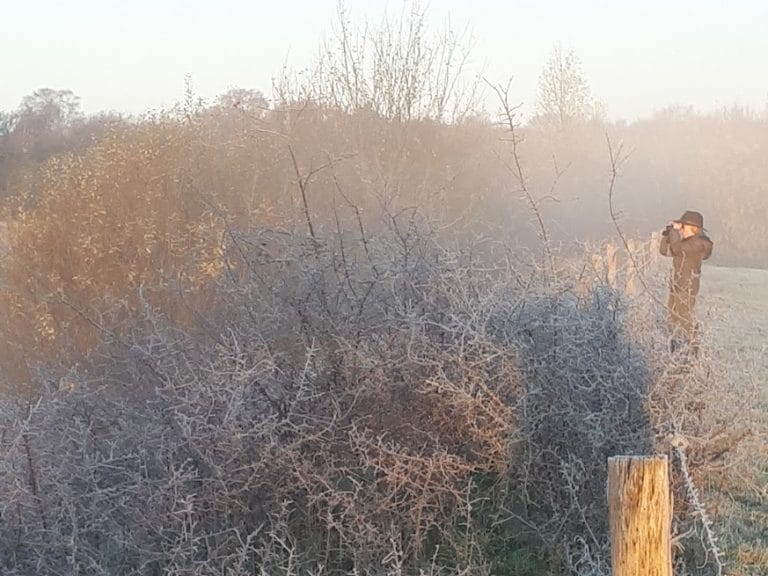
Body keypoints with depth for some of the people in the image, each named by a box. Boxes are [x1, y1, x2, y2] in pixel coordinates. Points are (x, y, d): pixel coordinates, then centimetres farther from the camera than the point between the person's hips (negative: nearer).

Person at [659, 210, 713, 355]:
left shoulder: (698, 242, -14)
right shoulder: (685, 241, 14)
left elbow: (677, 249, -27)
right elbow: (664, 250, 16)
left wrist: (674, 230, -14)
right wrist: (668, 232, 5)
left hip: (688, 286, -9)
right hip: (677, 285, 9)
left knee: (685, 317, -10)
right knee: (672, 317, 12)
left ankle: (692, 349, -5)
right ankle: (676, 350, 19)